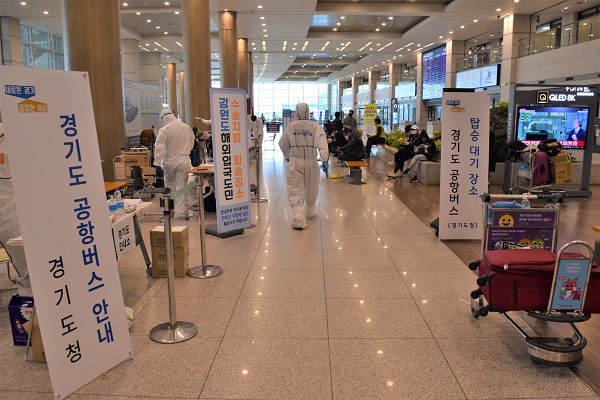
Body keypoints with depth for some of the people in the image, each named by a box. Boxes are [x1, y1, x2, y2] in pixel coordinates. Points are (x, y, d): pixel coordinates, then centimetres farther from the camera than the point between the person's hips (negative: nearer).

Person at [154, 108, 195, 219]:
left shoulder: (164, 130, -12)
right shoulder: (187, 127, 0)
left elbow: (159, 148, -17)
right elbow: (191, 144, 13)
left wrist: (157, 163, -15)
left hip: (169, 161, -2)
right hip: (183, 161, 2)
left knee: (169, 183, 20)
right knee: (181, 186, 4)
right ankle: (180, 212, 4)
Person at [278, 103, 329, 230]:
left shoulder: (290, 127, -1)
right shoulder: (316, 127, -2)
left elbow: (283, 145, 8)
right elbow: (322, 143, -15)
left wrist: (287, 156, 24)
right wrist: (325, 156, -20)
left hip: (295, 163, -1)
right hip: (311, 162, 2)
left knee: (295, 191, -2)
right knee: (311, 189, 20)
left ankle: (299, 217, -18)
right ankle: (310, 212, 41)